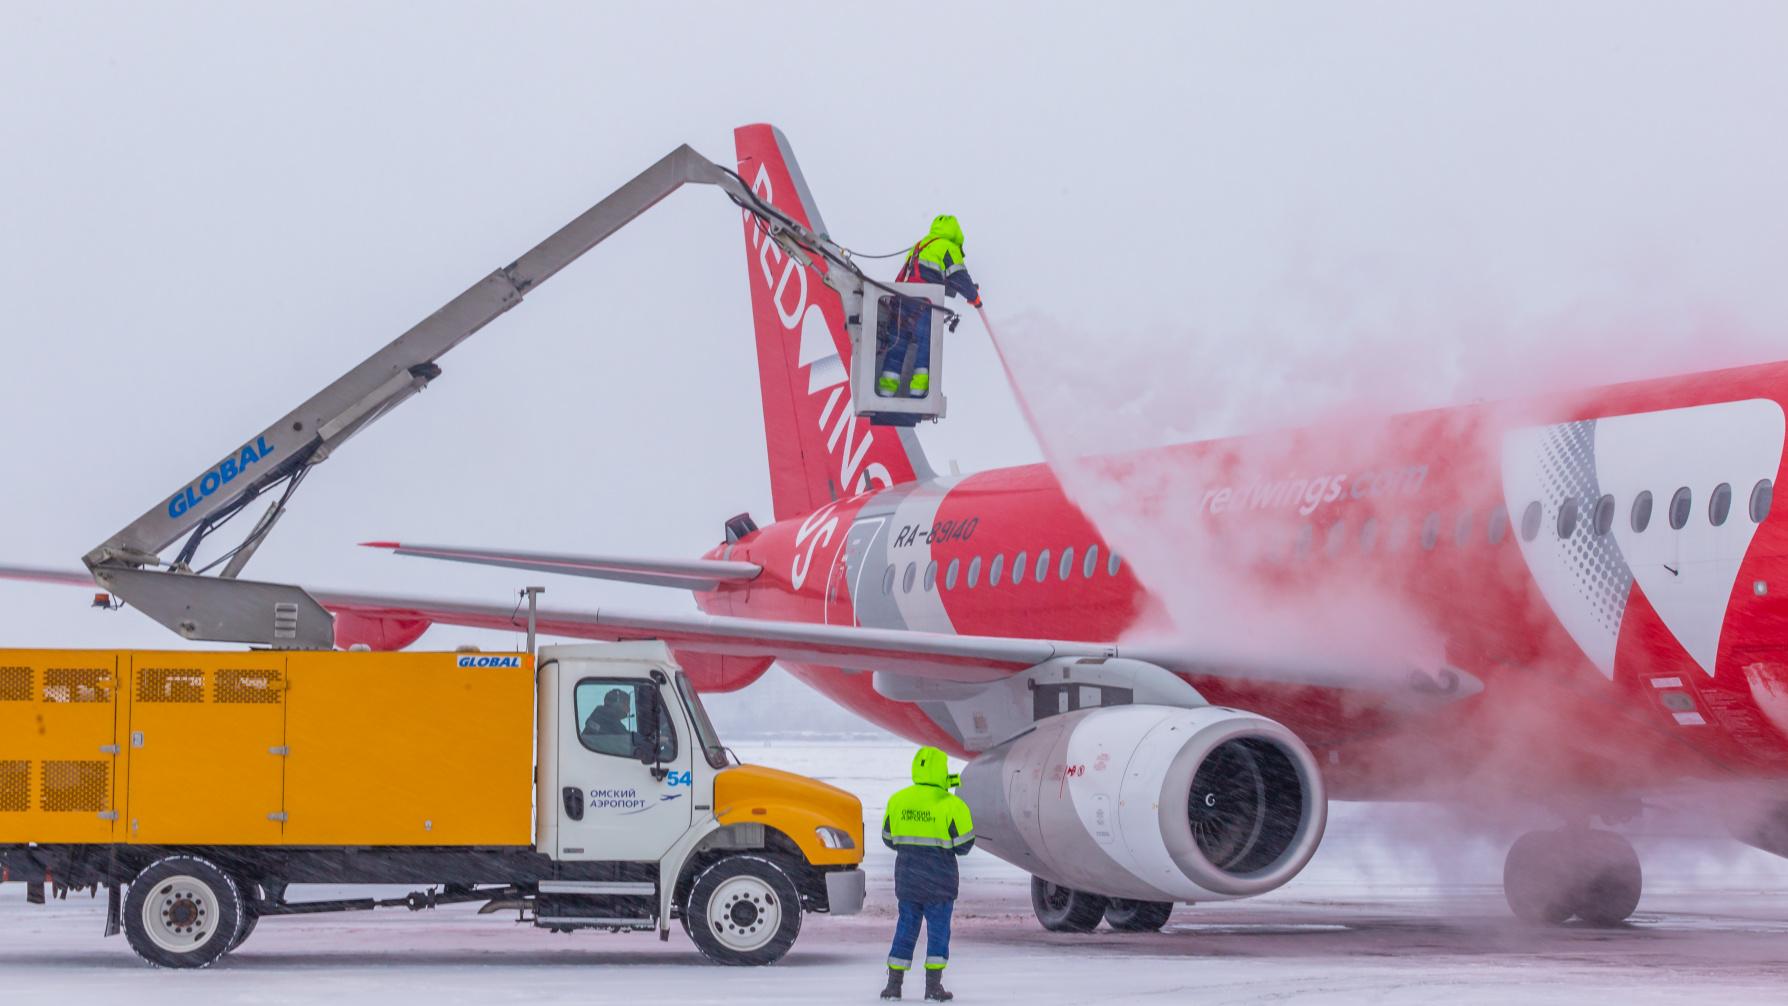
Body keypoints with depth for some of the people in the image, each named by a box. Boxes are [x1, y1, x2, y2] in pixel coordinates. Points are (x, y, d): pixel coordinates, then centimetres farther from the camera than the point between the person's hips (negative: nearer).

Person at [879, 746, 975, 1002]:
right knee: (938, 932, 4)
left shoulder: (898, 801, 1)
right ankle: (933, 987, 1)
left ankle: (893, 985, 12)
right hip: (939, 880, -4)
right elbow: (963, 844, -10)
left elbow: (889, 838, 10)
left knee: (905, 930, 12)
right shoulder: (950, 805, -13)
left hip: (907, 878, 4)